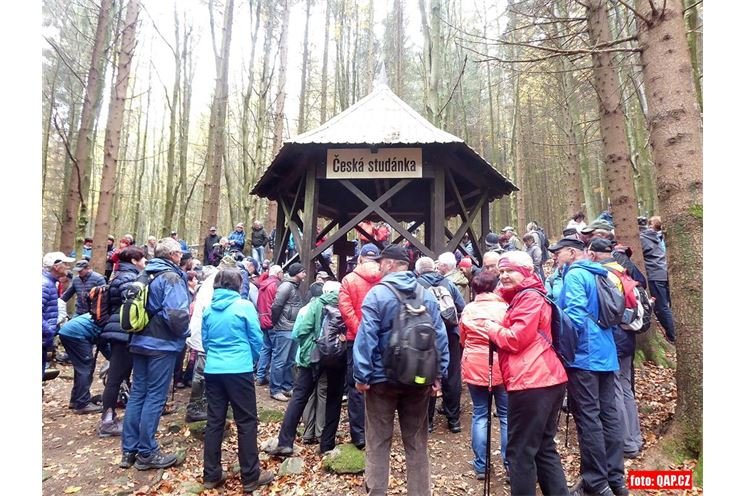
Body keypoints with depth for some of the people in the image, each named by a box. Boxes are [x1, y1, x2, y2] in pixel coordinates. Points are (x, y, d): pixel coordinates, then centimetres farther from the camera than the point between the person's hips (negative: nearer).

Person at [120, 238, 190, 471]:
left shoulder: (147, 275, 12)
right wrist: (183, 332, -6)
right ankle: (146, 453, 9)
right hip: (162, 344, -8)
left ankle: (129, 450, 21)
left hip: (140, 341, 8)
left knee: (137, 393, 13)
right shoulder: (172, 277, -14)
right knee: (155, 397, 0)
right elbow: (176, 314, -23)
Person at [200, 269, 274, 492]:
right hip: (239, 370, -5)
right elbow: (256, 339, -3)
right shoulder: (244, 306, -8)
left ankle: (211, 475, 22)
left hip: (212, 370, 5)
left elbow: (204, 339, 14)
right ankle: (251, 476, 11)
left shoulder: (208, 308, 5)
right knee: (247, 422, 4)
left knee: (214, 421, 13)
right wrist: (252, 359, 15)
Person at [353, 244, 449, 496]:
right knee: (416, 442, 15)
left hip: (382, 377, -3)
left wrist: (361, 375, -9)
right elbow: (440, 336, 1)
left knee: (378, 442, 9)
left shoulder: (377, 293, -11)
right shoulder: (427, 294, 1)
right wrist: (438, 374, 6)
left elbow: (366, 337, -15)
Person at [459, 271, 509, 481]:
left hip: (474, 366, 2)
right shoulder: (504, 307, -6)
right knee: (506, 414, 10)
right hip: (501, 366, -2)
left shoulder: (468, 309, 2)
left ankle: (481, 465, 14)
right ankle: (510, 463, 15)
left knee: (479, 414, 10)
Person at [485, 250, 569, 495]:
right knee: (544, 448, 18)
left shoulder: (529, 297, -10)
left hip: (531, 382, -11)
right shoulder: (522, 296, 22)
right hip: (546, 380, 11)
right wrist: (499, 328, 7)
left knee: (520, 451, 0)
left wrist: (491, 327, -1)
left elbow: (516, 339, -16)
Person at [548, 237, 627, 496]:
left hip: (583, 354, -9)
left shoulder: (575, 274, -12)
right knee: (608, 414, 12)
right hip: (605, 353, 9)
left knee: (588, 418, -2)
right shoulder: (599, 274, 16)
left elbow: (574, 314, -22)